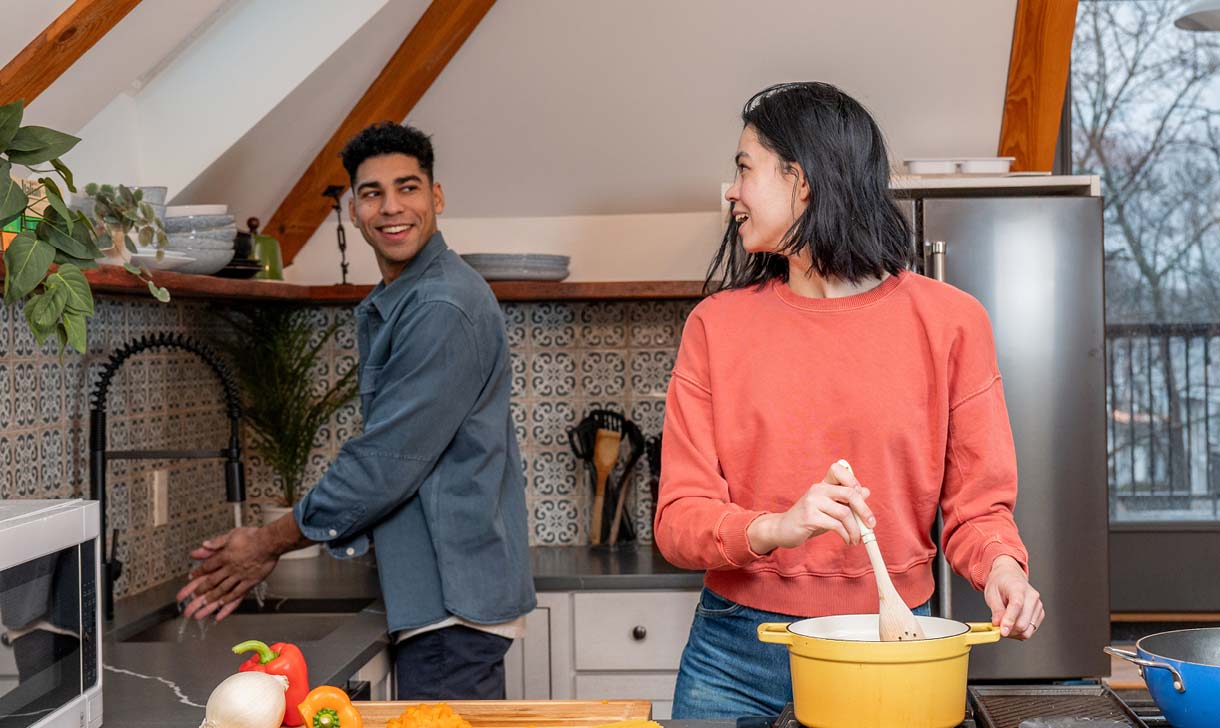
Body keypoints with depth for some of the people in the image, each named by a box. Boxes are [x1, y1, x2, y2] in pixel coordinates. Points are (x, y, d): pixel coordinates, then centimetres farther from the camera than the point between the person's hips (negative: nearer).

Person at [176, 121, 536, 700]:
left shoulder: (445, 308, -18)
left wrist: (271, 541, -9)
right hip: (435, 593, 10)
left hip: (455, 602, -10)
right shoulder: (384, 308, 15)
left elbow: (387, 462, -21)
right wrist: (268, 547, 12)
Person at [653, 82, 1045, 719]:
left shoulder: (948, 321, -3)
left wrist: (1000, 566, -20)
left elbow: (976, 504, 1)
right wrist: (773, 528, -24)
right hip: (736, 660, 1)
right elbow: (679, 518, -5)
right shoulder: (717, 325, -1)